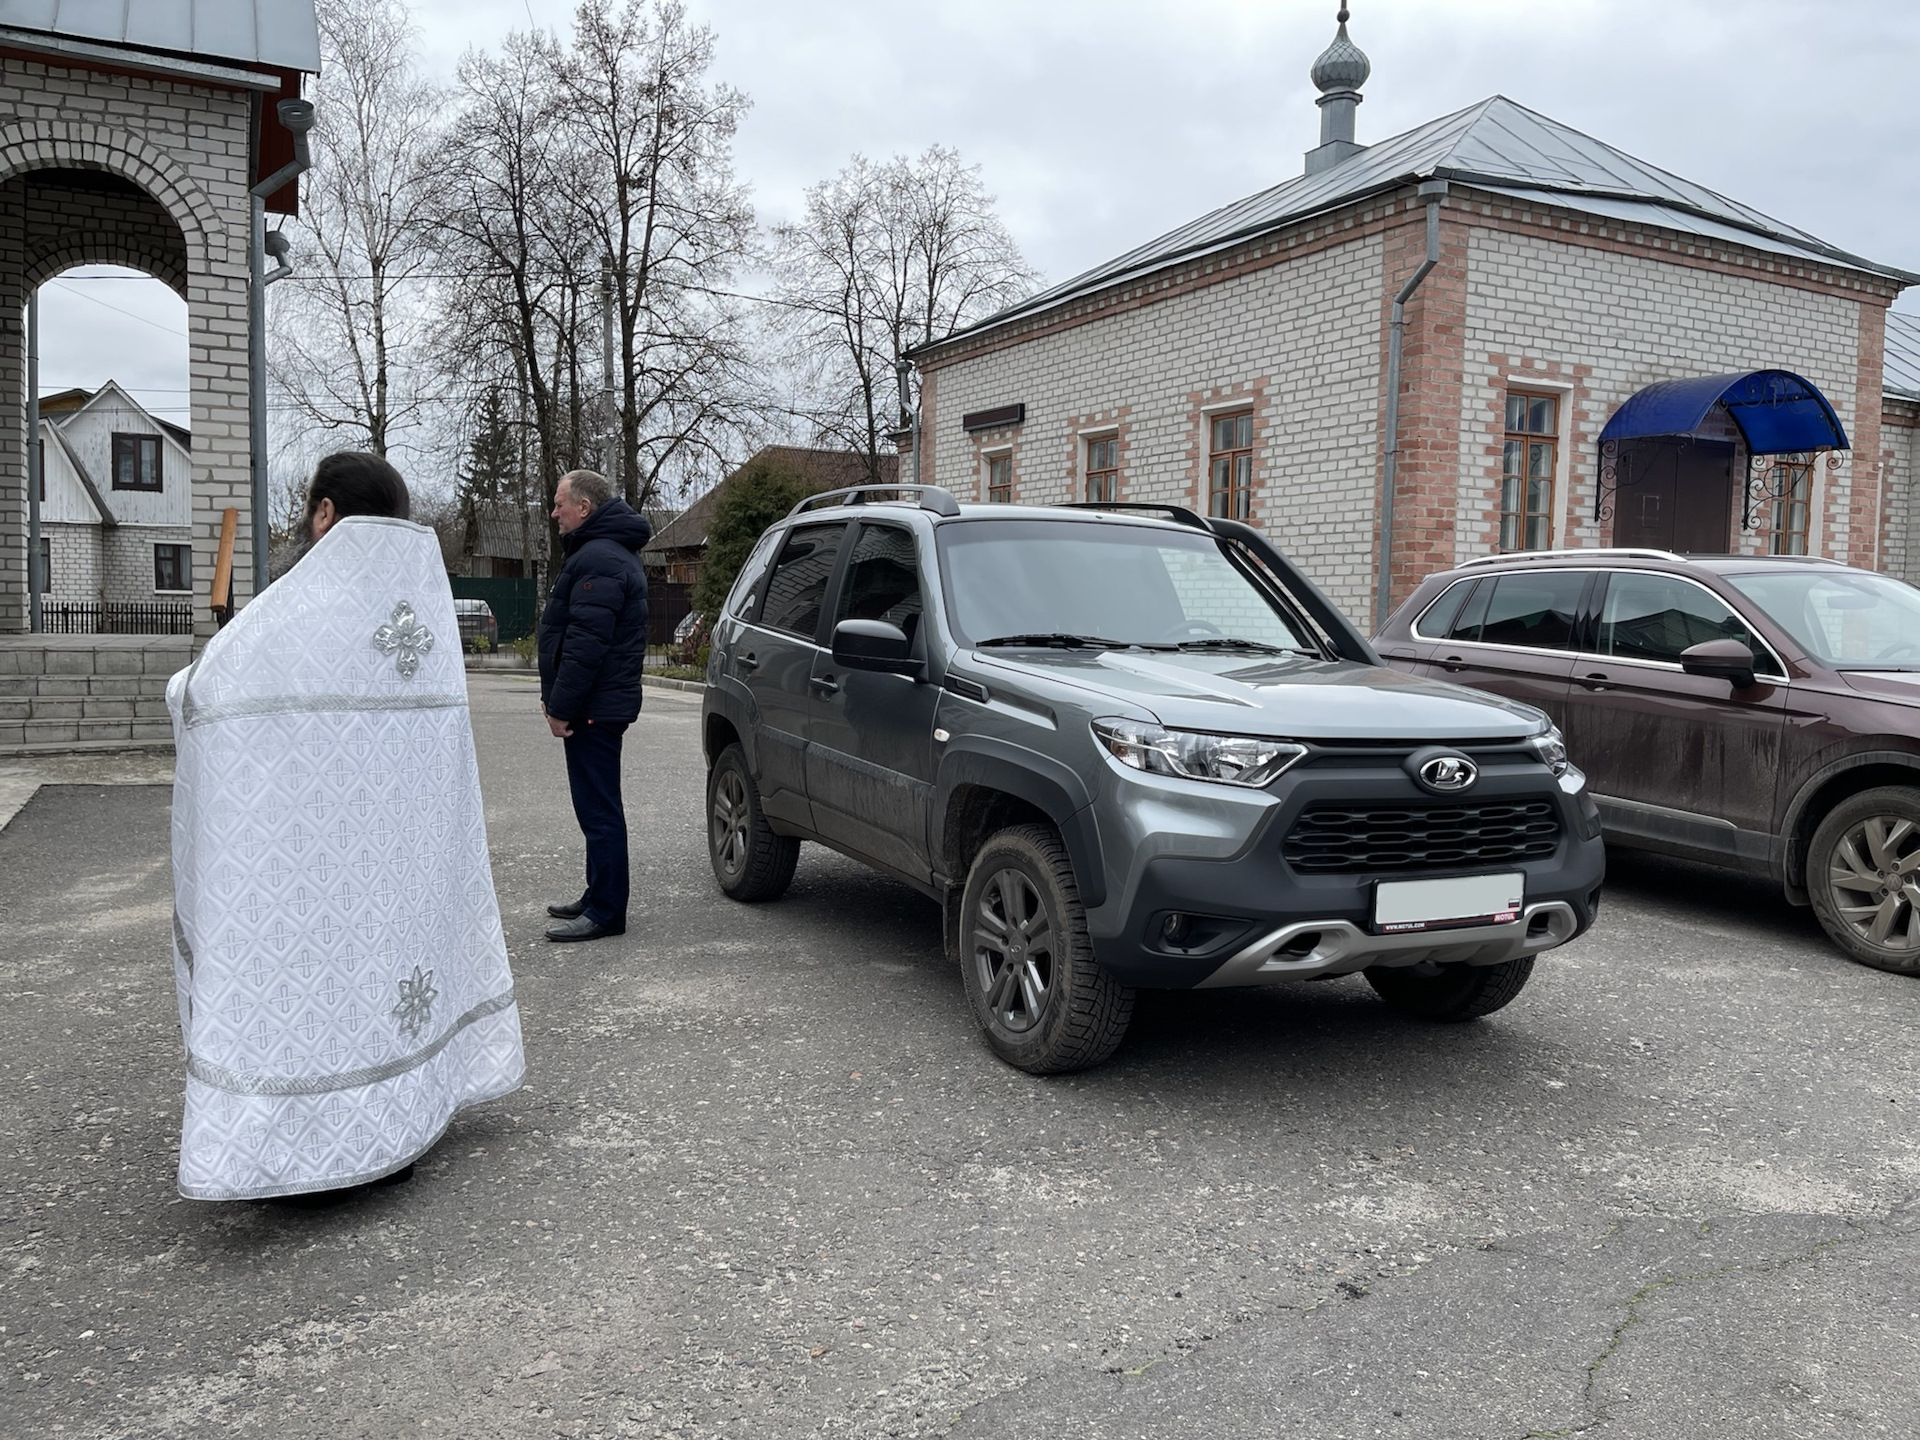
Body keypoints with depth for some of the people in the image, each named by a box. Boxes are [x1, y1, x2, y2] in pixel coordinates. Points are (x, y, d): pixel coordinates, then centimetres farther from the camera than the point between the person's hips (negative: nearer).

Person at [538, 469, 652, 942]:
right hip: (601, 705, 11)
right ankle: (599, 897, 26)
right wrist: (555, 696, 20)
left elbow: (586, 643, -24)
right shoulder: (607, 552, 20)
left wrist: (563, 705, -21)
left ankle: (605, 912, -2)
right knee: (597, 806, 17)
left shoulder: (598, 559, -16)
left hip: (595, 708, -11)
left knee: (599, 809, -7)